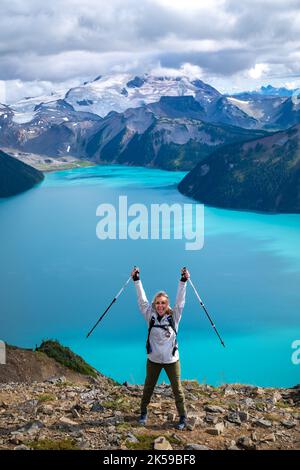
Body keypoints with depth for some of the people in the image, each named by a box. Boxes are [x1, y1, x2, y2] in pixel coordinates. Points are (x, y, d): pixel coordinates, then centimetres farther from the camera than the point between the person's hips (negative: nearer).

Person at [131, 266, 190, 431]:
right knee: (148, 387, 15)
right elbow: (142, 300, -10)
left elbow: (180, 301, -16)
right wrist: (136, 280, -16)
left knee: (177, 389, 5)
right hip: (153, 359, 2)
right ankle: (143, 412, 35)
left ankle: (183, 417, 19)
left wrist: (183, 281, -26)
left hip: (172, 360, -1)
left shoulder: (173, 317, -8)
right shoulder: (150, 316, -6)